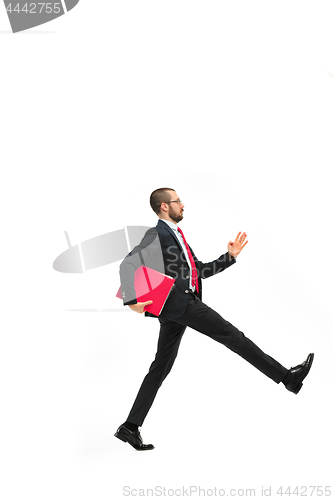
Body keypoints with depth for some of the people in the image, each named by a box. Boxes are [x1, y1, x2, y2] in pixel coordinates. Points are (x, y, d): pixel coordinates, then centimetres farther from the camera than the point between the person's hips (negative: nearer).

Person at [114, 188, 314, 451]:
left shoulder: (177, 236, 24)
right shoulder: (157, 235, -5)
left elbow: (200, 270, 25)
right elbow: (128, 264, -16)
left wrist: (230, 256, 17)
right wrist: (132, 301, -25)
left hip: (176, 308, 10)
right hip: (178, 301, -10)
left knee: (161, 367, 8)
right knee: (232, 335, -6)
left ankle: (130, 427, 11)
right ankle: (287, 376, 2)